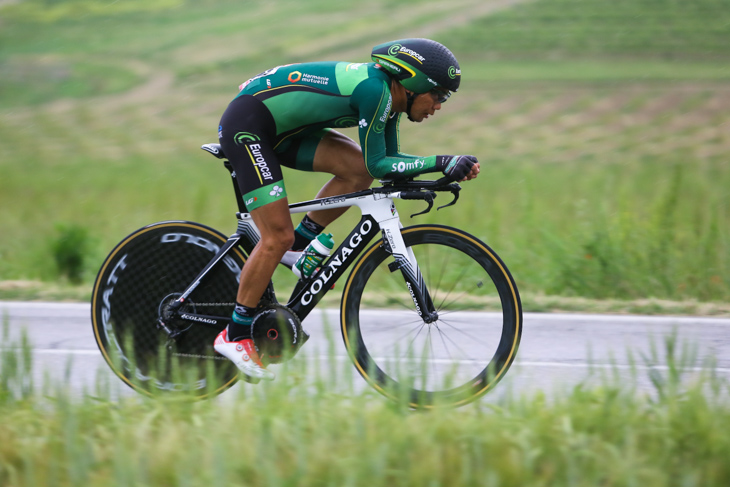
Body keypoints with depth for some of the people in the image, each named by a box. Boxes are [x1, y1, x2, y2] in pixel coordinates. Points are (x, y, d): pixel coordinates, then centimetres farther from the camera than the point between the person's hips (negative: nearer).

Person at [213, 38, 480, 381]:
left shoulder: (388, 95, 4)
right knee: (278, 236, -12)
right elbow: (378, 165, -22)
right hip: (245, 125, -9)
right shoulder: (374, 89, -24)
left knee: (358, 170, -6)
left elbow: (389, 161, 10)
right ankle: (235, 335, -1)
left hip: (279, 128, 9)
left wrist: (451, 168, -2)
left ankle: (298, 247, 8)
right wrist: (442, 163, -23)